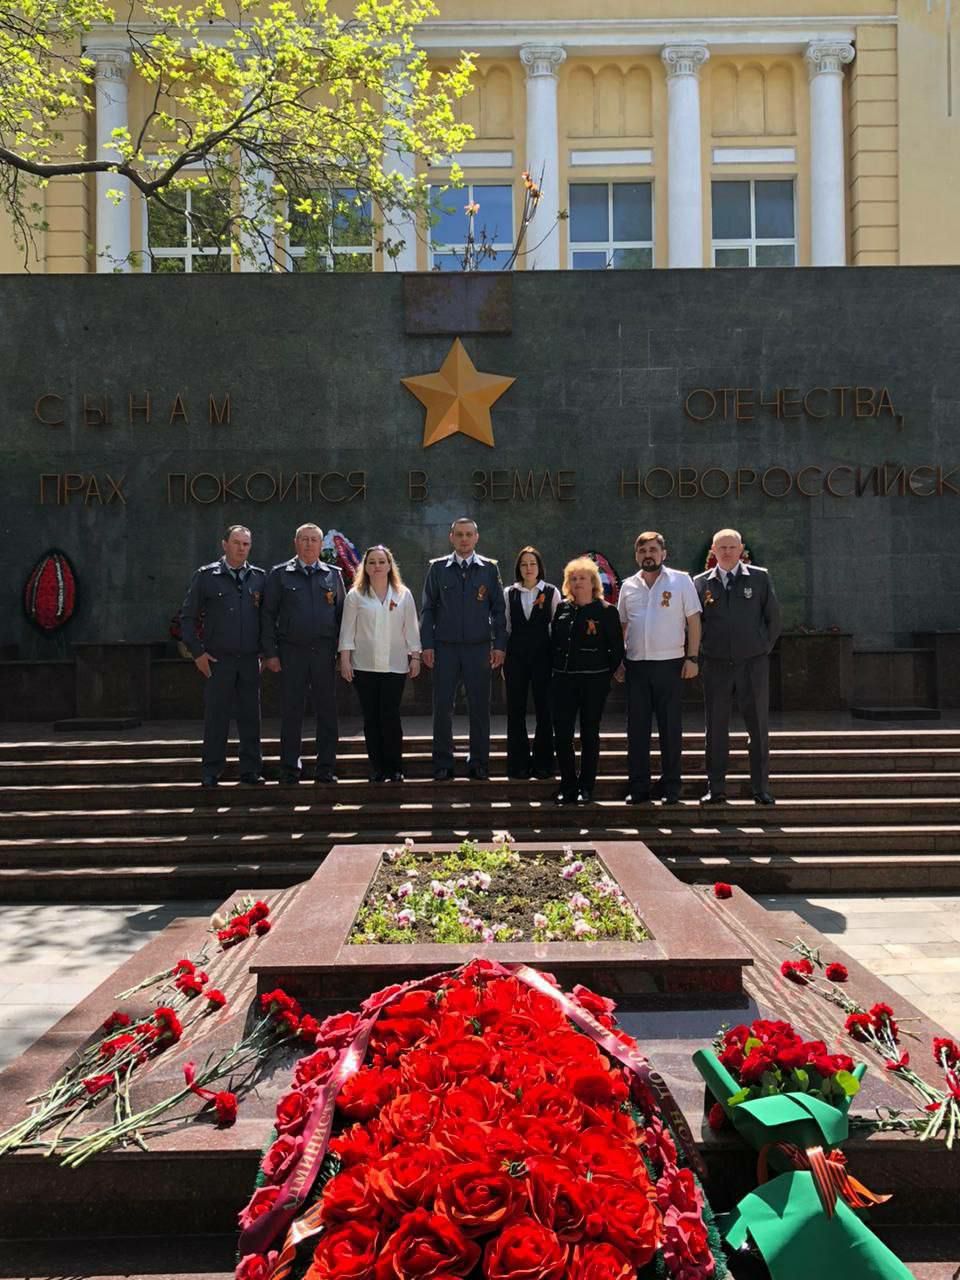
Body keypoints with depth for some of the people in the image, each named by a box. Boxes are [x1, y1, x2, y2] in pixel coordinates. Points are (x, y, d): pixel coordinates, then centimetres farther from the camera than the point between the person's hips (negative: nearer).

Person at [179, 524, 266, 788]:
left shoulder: (259, 577, 8)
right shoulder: (206, 576, 1)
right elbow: (187, 616, 3)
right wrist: (197, 652, -3)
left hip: (250, 659, 3)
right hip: (217, 659, -2)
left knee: (250, 716, 6)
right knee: (215, 717, 2)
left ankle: (251, 770, 16)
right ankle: (210, 773, 11)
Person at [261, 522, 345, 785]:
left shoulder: (333, 574, 11)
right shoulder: (279, 574, 6)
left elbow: (341, 613, 11)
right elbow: (268, 615, 4)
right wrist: (270, 653, -3)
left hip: (325, 652, 2)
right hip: (292, 652, -1)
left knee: (327, 711, 4)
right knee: (291, 712, 2)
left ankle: (325, 768, 12)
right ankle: (289, 770, 11)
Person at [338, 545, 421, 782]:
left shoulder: (403, 595, 8)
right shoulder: (355, 596, 5)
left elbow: (411, 629, 8)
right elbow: (347, 630, 3)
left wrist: (415, 657, 4)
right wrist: (345, 660, -3)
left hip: (394, 666, 0)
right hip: (364, 666, 1)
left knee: (390, 716, -6)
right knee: (371, 718, 3)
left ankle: (394, 767, 6)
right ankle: (377, 768, 11)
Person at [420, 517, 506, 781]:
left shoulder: (489, 568, 6)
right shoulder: (438, 568, 7)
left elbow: (498, 609, 6)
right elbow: (428, 609, 6)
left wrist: (499, 645, -1)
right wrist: (427, 645, -1)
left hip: (479, 648, 0)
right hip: (445, 647, 0)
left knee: (479, 707, 4)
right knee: (442, 707, 2)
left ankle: (479, 763, 15)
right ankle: (443, 765, 11)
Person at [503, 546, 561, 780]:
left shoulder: (551, 592, 2)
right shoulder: (509, 593, 7)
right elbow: (505, 627, 9)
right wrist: (502, 659, 6)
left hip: (542, 656, -1)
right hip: (516, 657, 1)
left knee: (544, 710, 2)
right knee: (515, 710, 4)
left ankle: (542, 763, 13)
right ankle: (518, 763, 13)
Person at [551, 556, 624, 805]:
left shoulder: (606, 611, -2)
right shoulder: (562, 609, 10)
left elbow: (617, 649, -1)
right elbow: (553, 642, 14)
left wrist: (606, 675, -3)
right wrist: (554, 670, 7)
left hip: (593, 681, -4)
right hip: (563, 680, 4)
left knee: (589, 734, 5)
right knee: (562, 733, 1)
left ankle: (586, 787, 15)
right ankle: (568, 786, 13)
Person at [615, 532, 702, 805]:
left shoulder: (681, 581, 1)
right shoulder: (628, 586, 10)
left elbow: (693, 621, -1)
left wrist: (692, 658, -8)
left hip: (670, 664, -3)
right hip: (636, 666, 3)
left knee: (671, 727, 3)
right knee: (637, 727, 5)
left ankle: (670, 786, 13)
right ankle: (637, 786, 13)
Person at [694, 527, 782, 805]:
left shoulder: (759, 577, 5)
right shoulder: (701, 582, 5)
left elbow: (773, 618, 8)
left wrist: (763, 649, 4)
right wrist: (707, 649, 2)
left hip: (753, 663, 0)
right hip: (716, 665, 1)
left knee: (758, 728, 3)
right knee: (716, 728, 4)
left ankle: (761, 789, 11)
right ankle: (716, 789, 11)